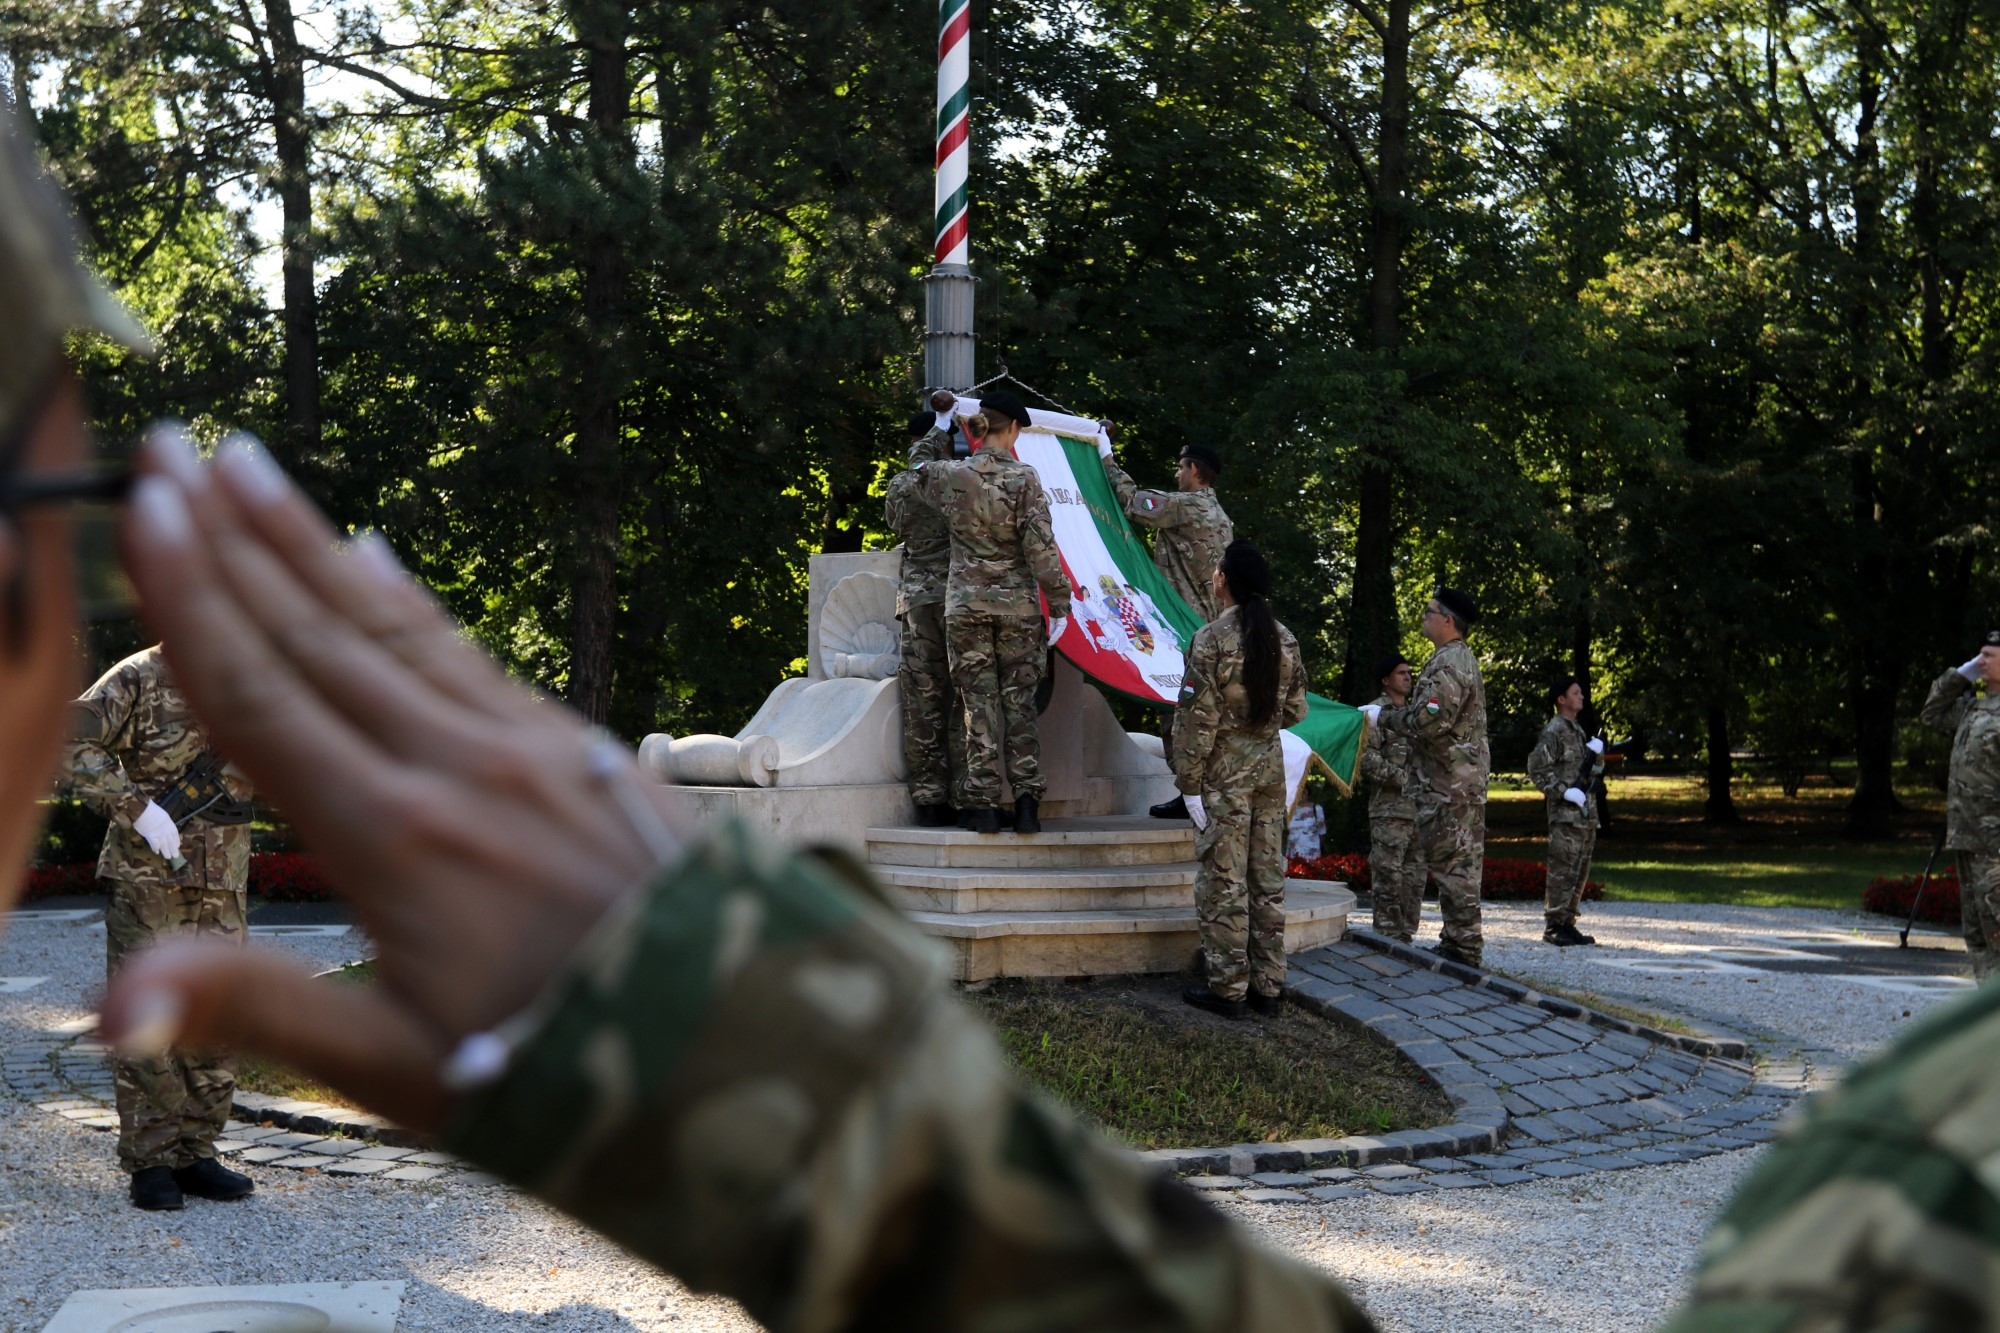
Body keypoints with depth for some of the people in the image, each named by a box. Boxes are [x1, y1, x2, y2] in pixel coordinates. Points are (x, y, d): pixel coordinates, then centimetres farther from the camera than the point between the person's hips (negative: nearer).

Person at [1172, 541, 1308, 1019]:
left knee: (1223, 883, 0)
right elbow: (1295, 711, 10)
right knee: (1268, 879, 10)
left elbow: (1199, 718, -15)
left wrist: (1189, 783, -11)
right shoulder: (1284, 640, 4)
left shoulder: (1212, 639, -14)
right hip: (1270, 769, 6)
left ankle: (1229, 988, 2)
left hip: (1224, 773, -6)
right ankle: (1268, 985, 15)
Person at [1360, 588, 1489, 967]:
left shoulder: (1449, 663, -17)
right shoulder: (1461, 658, 18)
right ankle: (1458, 941, 19)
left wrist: (1383, 716, -11)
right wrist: (1386, 715, 15)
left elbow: (1427, 721, -24)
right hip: (1461, 779, 11)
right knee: (1458, 862, 14)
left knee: (1451, 862, -8)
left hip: (1450, 783, -11)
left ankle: (1463, 947, -5)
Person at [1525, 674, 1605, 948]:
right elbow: (1537, 770, -15)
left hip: (1585, 811, 9)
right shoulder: (1554, 731, -8)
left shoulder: (1578, 730, 18)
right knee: (1563, 871, -9)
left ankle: (1567, 924, 17)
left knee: (1580, 872, 11)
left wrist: (1596, 753, 1)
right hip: (1565, 813, -9)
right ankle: (1553, 928, -5)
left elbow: (1594, 772, 21)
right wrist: (1564, 791, -20)